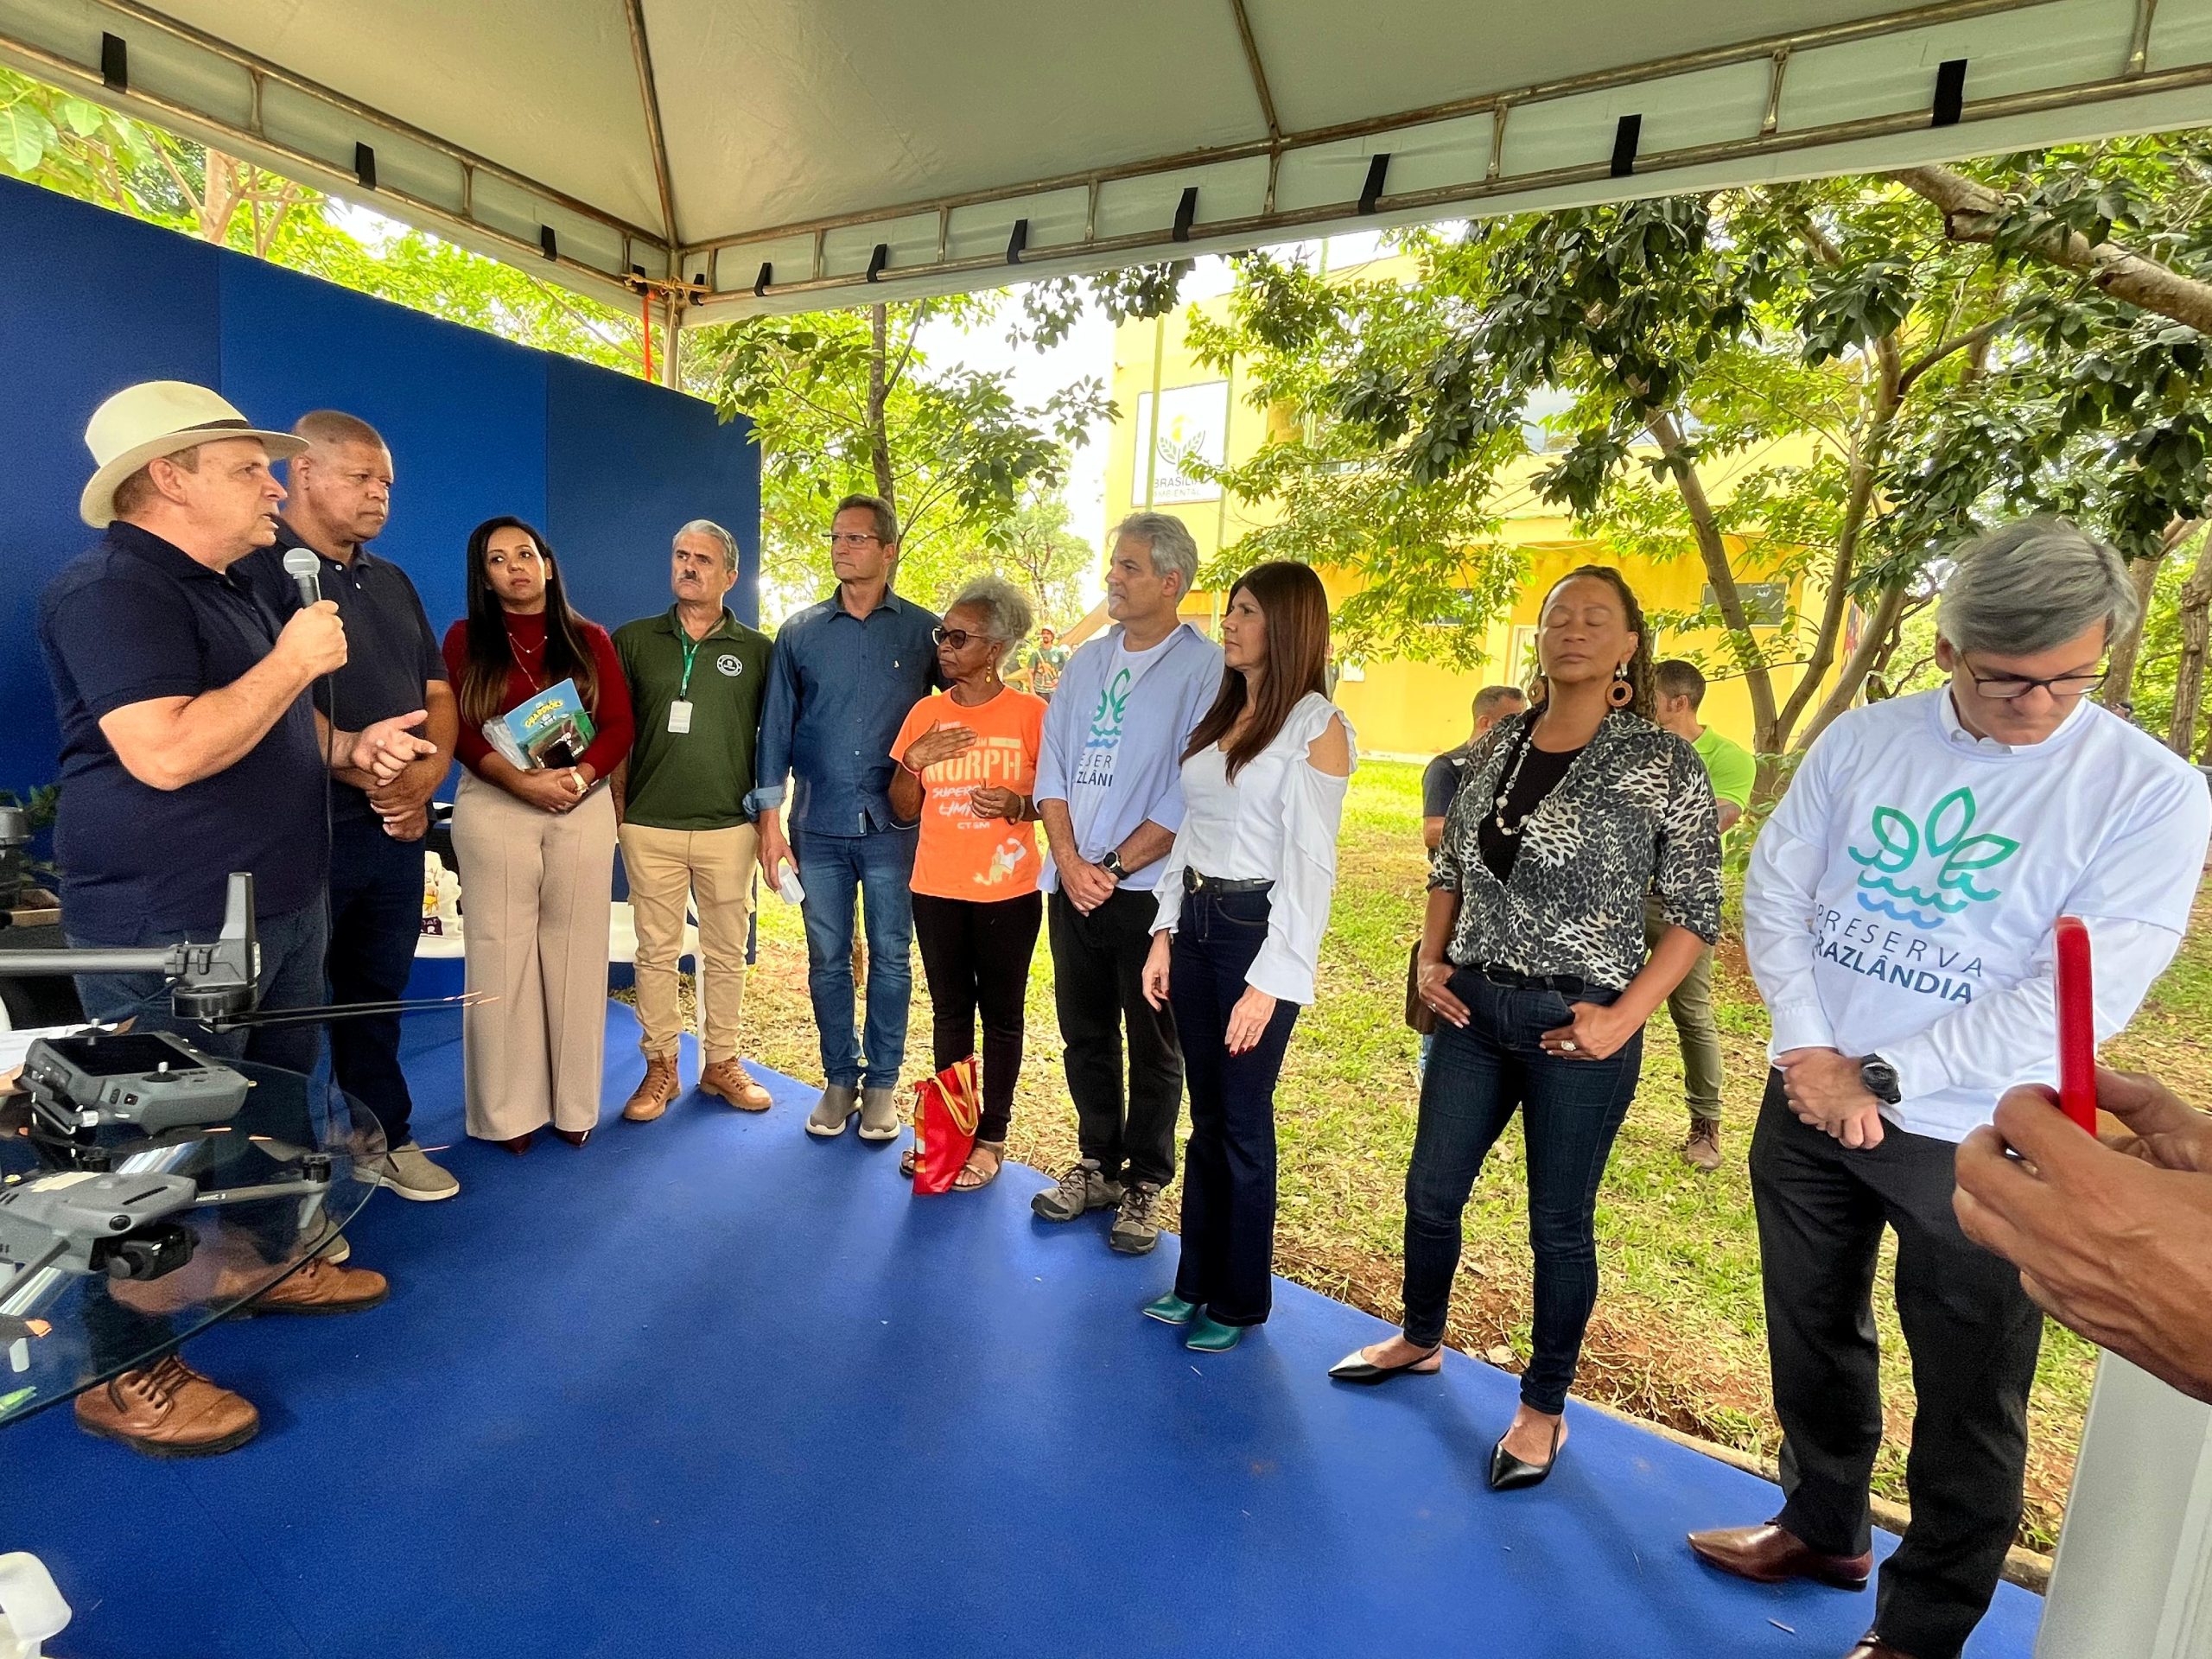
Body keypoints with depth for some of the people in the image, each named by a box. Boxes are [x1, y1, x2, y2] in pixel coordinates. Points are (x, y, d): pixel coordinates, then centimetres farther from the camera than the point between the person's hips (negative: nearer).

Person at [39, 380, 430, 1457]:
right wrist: (294, 661, -21)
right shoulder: (110, 589, -18)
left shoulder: (231, 591, 15)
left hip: (279, 907, 10)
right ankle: (124, 1375, 17)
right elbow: (167, 753, -30)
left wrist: (350, 747, 6)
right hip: (170, 928, -10)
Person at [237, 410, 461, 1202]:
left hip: (396, 827, 7)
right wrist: (364, 769, -20)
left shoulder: (392, 582, 15)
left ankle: (383, 1139, 30)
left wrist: (430, 769, -4)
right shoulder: (259, 566, -8)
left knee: (378, 993, 16)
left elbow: (438, 692, 13)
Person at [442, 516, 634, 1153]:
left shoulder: (590, 639, 9)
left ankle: (574, 1105, 14)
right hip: (493, 809, -1)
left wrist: (577, 777, -16)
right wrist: (525, 781, -17)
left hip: (584, 809, 1)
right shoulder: (465, 638, 6)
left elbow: (620, 726, 2)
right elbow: (459, 733, -3)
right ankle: (508, 1111, 10)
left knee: (575, 954, 4)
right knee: (501, 956, 0)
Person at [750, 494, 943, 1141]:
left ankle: (882, 1082, 20)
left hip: (895, 826, -2)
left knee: (891, 958, 5)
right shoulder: (799, 633, 6)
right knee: (827, 960, 9)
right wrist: (770, 818, 2)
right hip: (819, 826, 2)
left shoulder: (924, 631, 1)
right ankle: (839, 1078, 24)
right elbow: (776, 726, 6)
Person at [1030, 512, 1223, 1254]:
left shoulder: (1205, 670, -8)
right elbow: (1054, 769, 8)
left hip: (1148, 890, -5)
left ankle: (1144, 1185, 26)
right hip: (1072, 883, 6)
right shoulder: (1087, 660, 11)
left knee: (1153, 1045, 9)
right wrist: (1069, 861, -5)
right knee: (1084, 1033, 16)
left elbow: (1189, 796, -14)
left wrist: (1113, 868, -13)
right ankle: (1098, 1163, 34)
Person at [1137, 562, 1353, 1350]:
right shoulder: (1221, 713, 12)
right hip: (1194, 919, 7)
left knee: (1243, 1122, 6)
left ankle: (1242, 1299, 25)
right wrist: (1164, 933, 8)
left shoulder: (1315, 726, -10)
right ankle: (1197, 1278, 32)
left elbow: (1309, 863, -15)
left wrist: (1271, 981, -17)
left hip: (1255, 926, -6)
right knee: (1205, 1115, 16)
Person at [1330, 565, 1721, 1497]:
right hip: (1475, 1007, 5)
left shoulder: (1662, 761, -9)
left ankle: (1544, 1409, 34)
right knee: (1430, 1191, 16)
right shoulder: (1498, 744, 5)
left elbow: (1695, 910, -7)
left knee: (1559, 1223, 11)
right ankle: (1420, 1341, 43)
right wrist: (1431, 959, 2)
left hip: (1576, 1026, -4)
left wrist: (1626, 1015, -15)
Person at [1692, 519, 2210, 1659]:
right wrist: (1812, 1057, -13)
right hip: (1807, 1102, 3)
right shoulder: (1861, 740, -3)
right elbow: (1774, 891, -2)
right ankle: (1823, 1526, 45)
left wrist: (1878, 1078, -18)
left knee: (1968, 1397, 12)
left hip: (1974, 1140, -3)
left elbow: (2078, 999, -18)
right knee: (1811, 1336, 20)